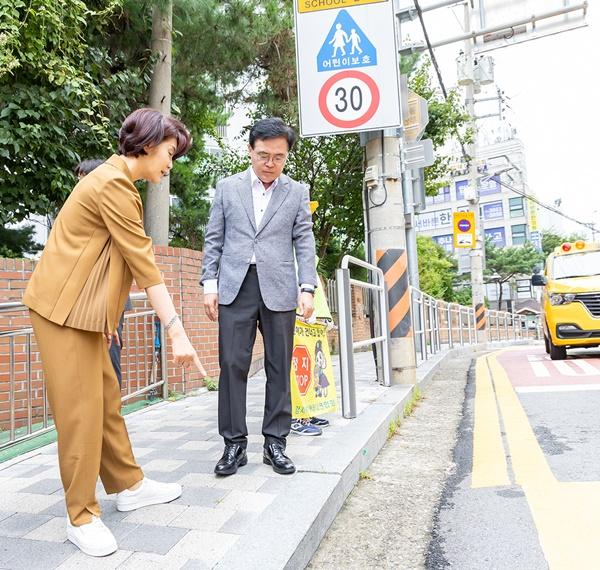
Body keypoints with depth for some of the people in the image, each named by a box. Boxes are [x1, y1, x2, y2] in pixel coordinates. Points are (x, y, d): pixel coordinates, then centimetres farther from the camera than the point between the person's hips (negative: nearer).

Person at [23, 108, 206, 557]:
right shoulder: (114, 183, -17)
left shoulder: (116, 180, 16)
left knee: (106, 400, 13)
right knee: (80, 410, -5)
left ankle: (128, 485, 24)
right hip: (63, 307, -10)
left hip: (81, 308, 10)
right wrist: (177, 331, -22)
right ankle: (81, 517, 6)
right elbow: (144, 264, -22)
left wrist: (107, 317, 16)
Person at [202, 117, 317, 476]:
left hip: (279, 289, 0)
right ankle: (235, 443, 9)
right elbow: (214, 240, 9)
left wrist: (308, 288, -5)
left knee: (279, 367, 3)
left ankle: (275, 442, 14)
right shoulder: (227, 188, 10)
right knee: (232, 365, -2)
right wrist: (210, 284, 1)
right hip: (236, 287, 0)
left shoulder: (297, 192, 10)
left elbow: (304, 242, 6)